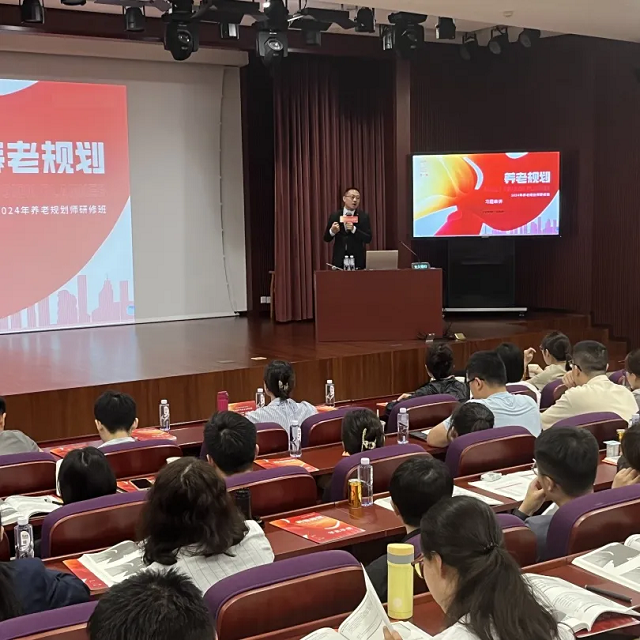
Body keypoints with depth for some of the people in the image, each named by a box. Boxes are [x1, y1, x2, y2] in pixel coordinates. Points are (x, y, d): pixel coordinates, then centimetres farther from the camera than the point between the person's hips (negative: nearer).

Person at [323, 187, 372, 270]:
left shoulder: (364, 216, 0)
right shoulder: (335, 215, 4)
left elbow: (368, 239, -7)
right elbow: (326, 238, 6)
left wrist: (354, 229, -21)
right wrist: (332, 231, -16)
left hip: (357, 260, -1)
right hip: (339, 260, 1)